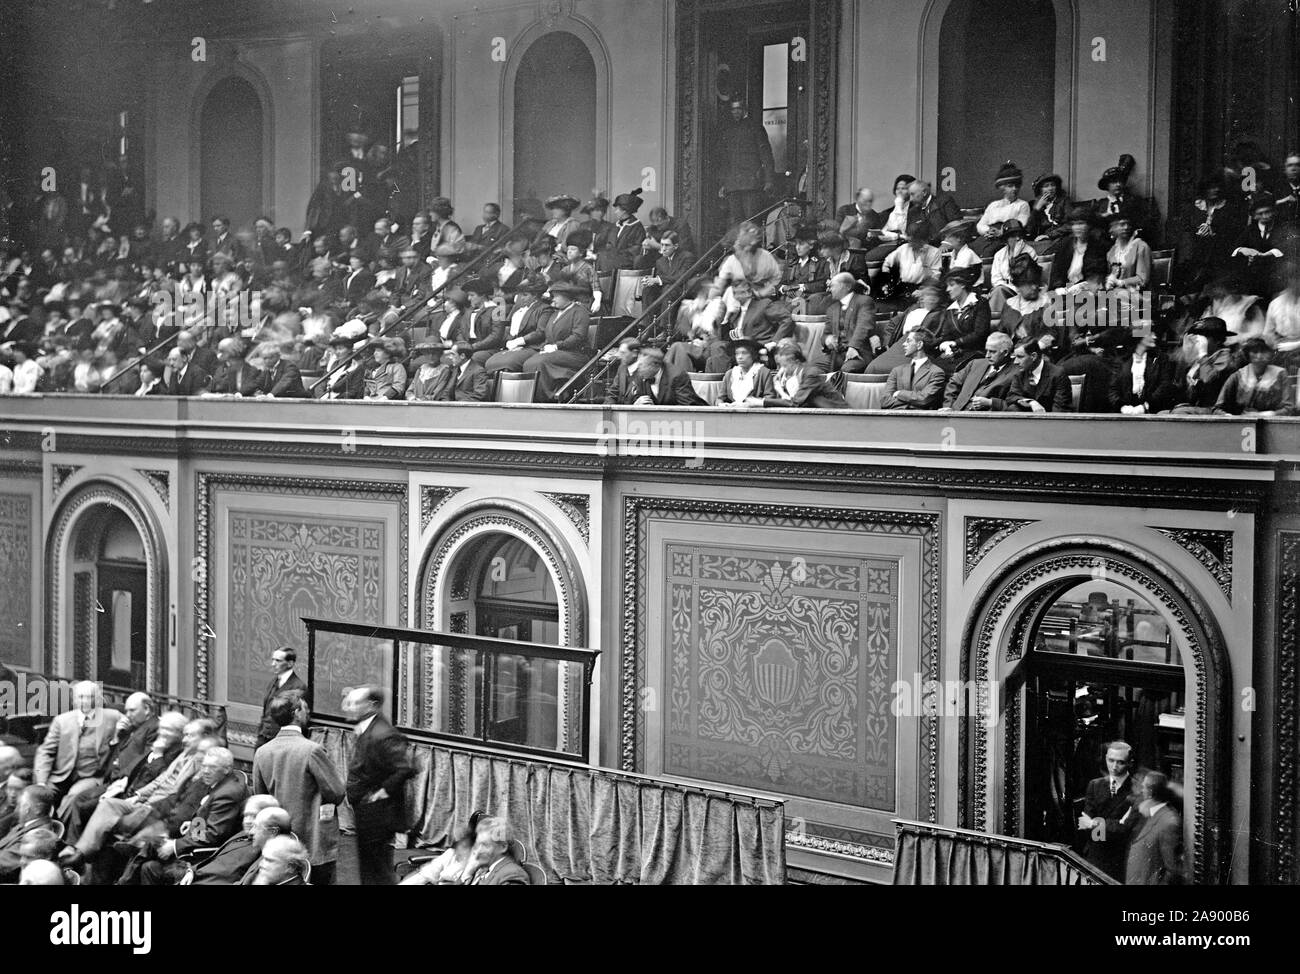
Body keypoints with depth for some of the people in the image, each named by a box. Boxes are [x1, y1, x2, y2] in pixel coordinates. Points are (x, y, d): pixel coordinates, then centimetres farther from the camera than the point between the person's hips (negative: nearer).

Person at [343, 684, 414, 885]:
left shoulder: (382, 735, -24)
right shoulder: (365, 731, 7)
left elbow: (404, 769, -32)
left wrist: (382, 792, -23)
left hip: (378, 816, -10)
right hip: (366, 817, 10)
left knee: (380, 874, -1)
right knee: (368, 871, 19)